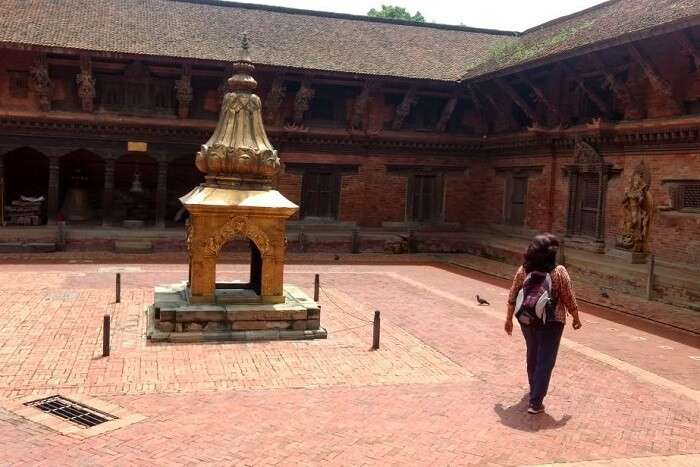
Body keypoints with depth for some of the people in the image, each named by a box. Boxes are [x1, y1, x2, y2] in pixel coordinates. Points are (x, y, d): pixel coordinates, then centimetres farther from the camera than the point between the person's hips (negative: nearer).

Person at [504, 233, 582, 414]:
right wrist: (576, 318, 7)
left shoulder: (523, 270, -4)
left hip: (527, 320, 4)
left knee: (533, 355, 24)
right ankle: (535, 402, 1)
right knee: (545, 361, 3)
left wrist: (509, 319, 11)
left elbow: (512, 296, 0)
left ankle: (534, 388, 45)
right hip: (551, 322, -4)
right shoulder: (559, 272, -14)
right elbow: (569, 298, -8)